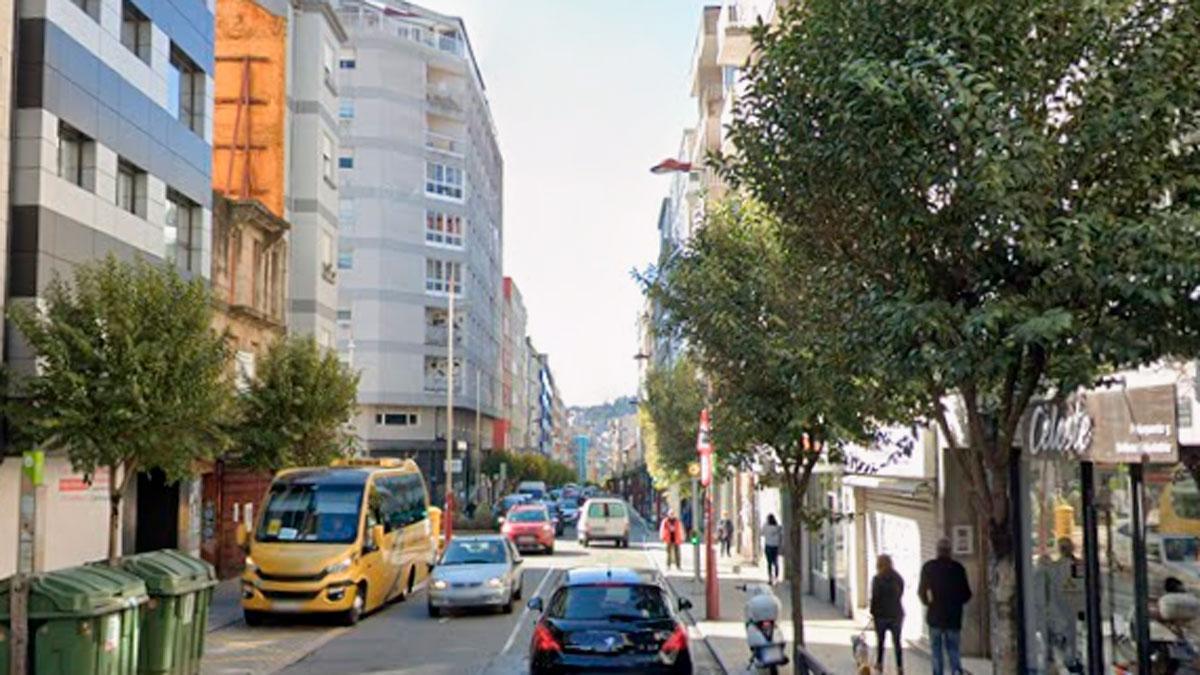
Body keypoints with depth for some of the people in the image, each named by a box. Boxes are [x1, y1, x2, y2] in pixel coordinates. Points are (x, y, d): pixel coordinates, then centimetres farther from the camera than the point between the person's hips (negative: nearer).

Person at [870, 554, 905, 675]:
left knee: (880, 641, 13)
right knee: (897, 641, 8)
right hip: (896, 613, 3)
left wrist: (873, 612, 0)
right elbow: (900, 594, 8)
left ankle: (879, 664, 22)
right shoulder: (898, 578, 0)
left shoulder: (877, 579, -13)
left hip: (881, 614, -3)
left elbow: (875, 597, -12)